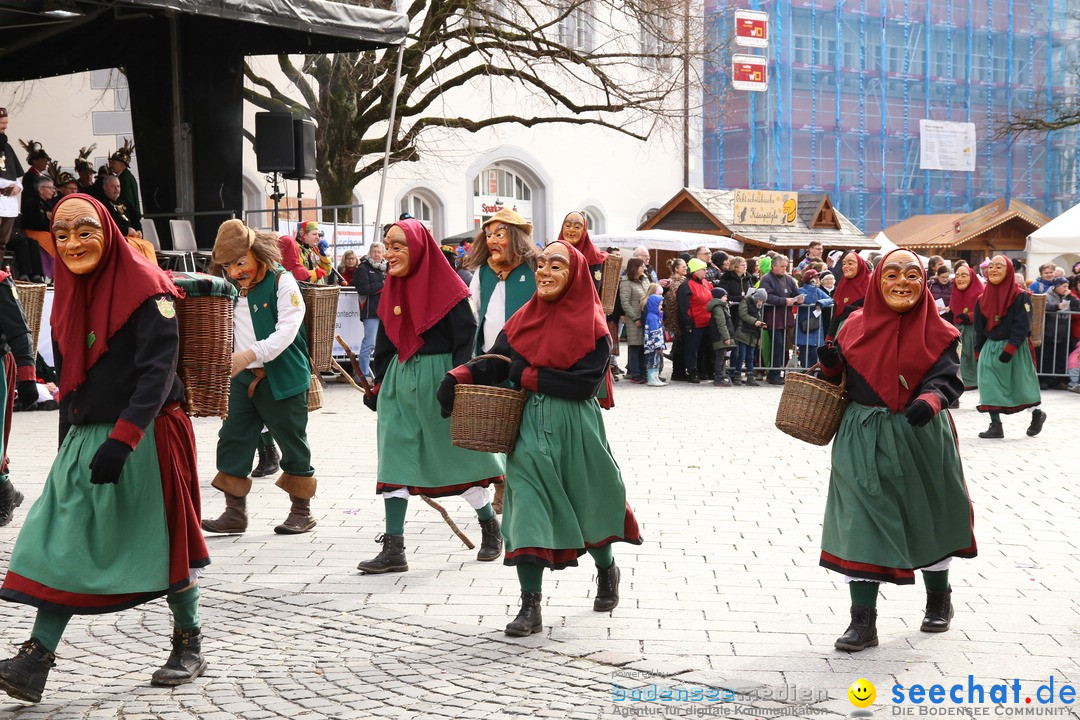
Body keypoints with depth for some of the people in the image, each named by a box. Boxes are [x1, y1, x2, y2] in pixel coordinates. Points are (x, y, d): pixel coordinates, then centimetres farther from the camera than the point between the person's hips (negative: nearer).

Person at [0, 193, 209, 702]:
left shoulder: (145, 287, -12)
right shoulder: (69, 293, 10)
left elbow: (158, 370, -19)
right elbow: (68, 378, 17)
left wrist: (122, 439, -26)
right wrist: (69, 445, 17)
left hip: (144, 437, -6)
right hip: (85, 439, 6)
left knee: (161, 541, 5)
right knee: (62, 543, -2)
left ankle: (189, 645, 22)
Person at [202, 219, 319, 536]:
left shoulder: (282, 282, -12)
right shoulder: (231, 288, 9)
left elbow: (286, 331, -22)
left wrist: (249, 355, -32)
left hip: (282, 378, -6)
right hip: (243, 379, 6)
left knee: (292, 442, 5)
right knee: (232, 440, 3)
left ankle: (302, 511, 19)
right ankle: (235, 513, 10)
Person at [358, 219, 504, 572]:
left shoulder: (447, 288, -10)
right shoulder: (393, 288, 8)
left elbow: (465, 340, -12)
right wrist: (380, 384, 12)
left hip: (438, 380, -6)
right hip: (399, 381, 6)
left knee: (458, 457, 6)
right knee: (394, 459, -1)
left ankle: (491, 528, 27)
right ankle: (393, 549, -1)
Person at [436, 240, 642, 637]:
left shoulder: (591, 325, -6)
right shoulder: (524, 319, 8)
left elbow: (587, 382, -16)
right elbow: (495, 362, 3)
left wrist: (528, 376, -15)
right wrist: (459, 376, -16)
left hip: (575, 430, -3)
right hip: (529, 427, 3)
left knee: (587, 506, 14)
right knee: (526, 507, -7)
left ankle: (607, 571, 45)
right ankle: (530, 608, -6)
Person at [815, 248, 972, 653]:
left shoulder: (938, 333, -4)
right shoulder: (857, 326, 2)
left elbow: (947, 379, -15)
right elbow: (838, 378, 8)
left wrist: (930, 400, -36)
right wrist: (831, 364, -14)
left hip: (921, 439, -1)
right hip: (863, 441, 1)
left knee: (928, 519, 16)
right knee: (861, 524, -5)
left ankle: (938, 599, 42)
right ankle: (863, 623, -1)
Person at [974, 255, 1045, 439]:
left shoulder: (1019, 296, -9)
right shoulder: (983, 299, 6)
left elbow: (1022, 326, -16)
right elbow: (979, 328, 11)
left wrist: (1009, 348, -23)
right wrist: (978, 352, 9)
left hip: (1015, 350, -5)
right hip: (990, 348, 5)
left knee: (1021, 385, 6)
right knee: (990, 386, -3)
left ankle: (1037, 414, 31)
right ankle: (996, 426, 1)